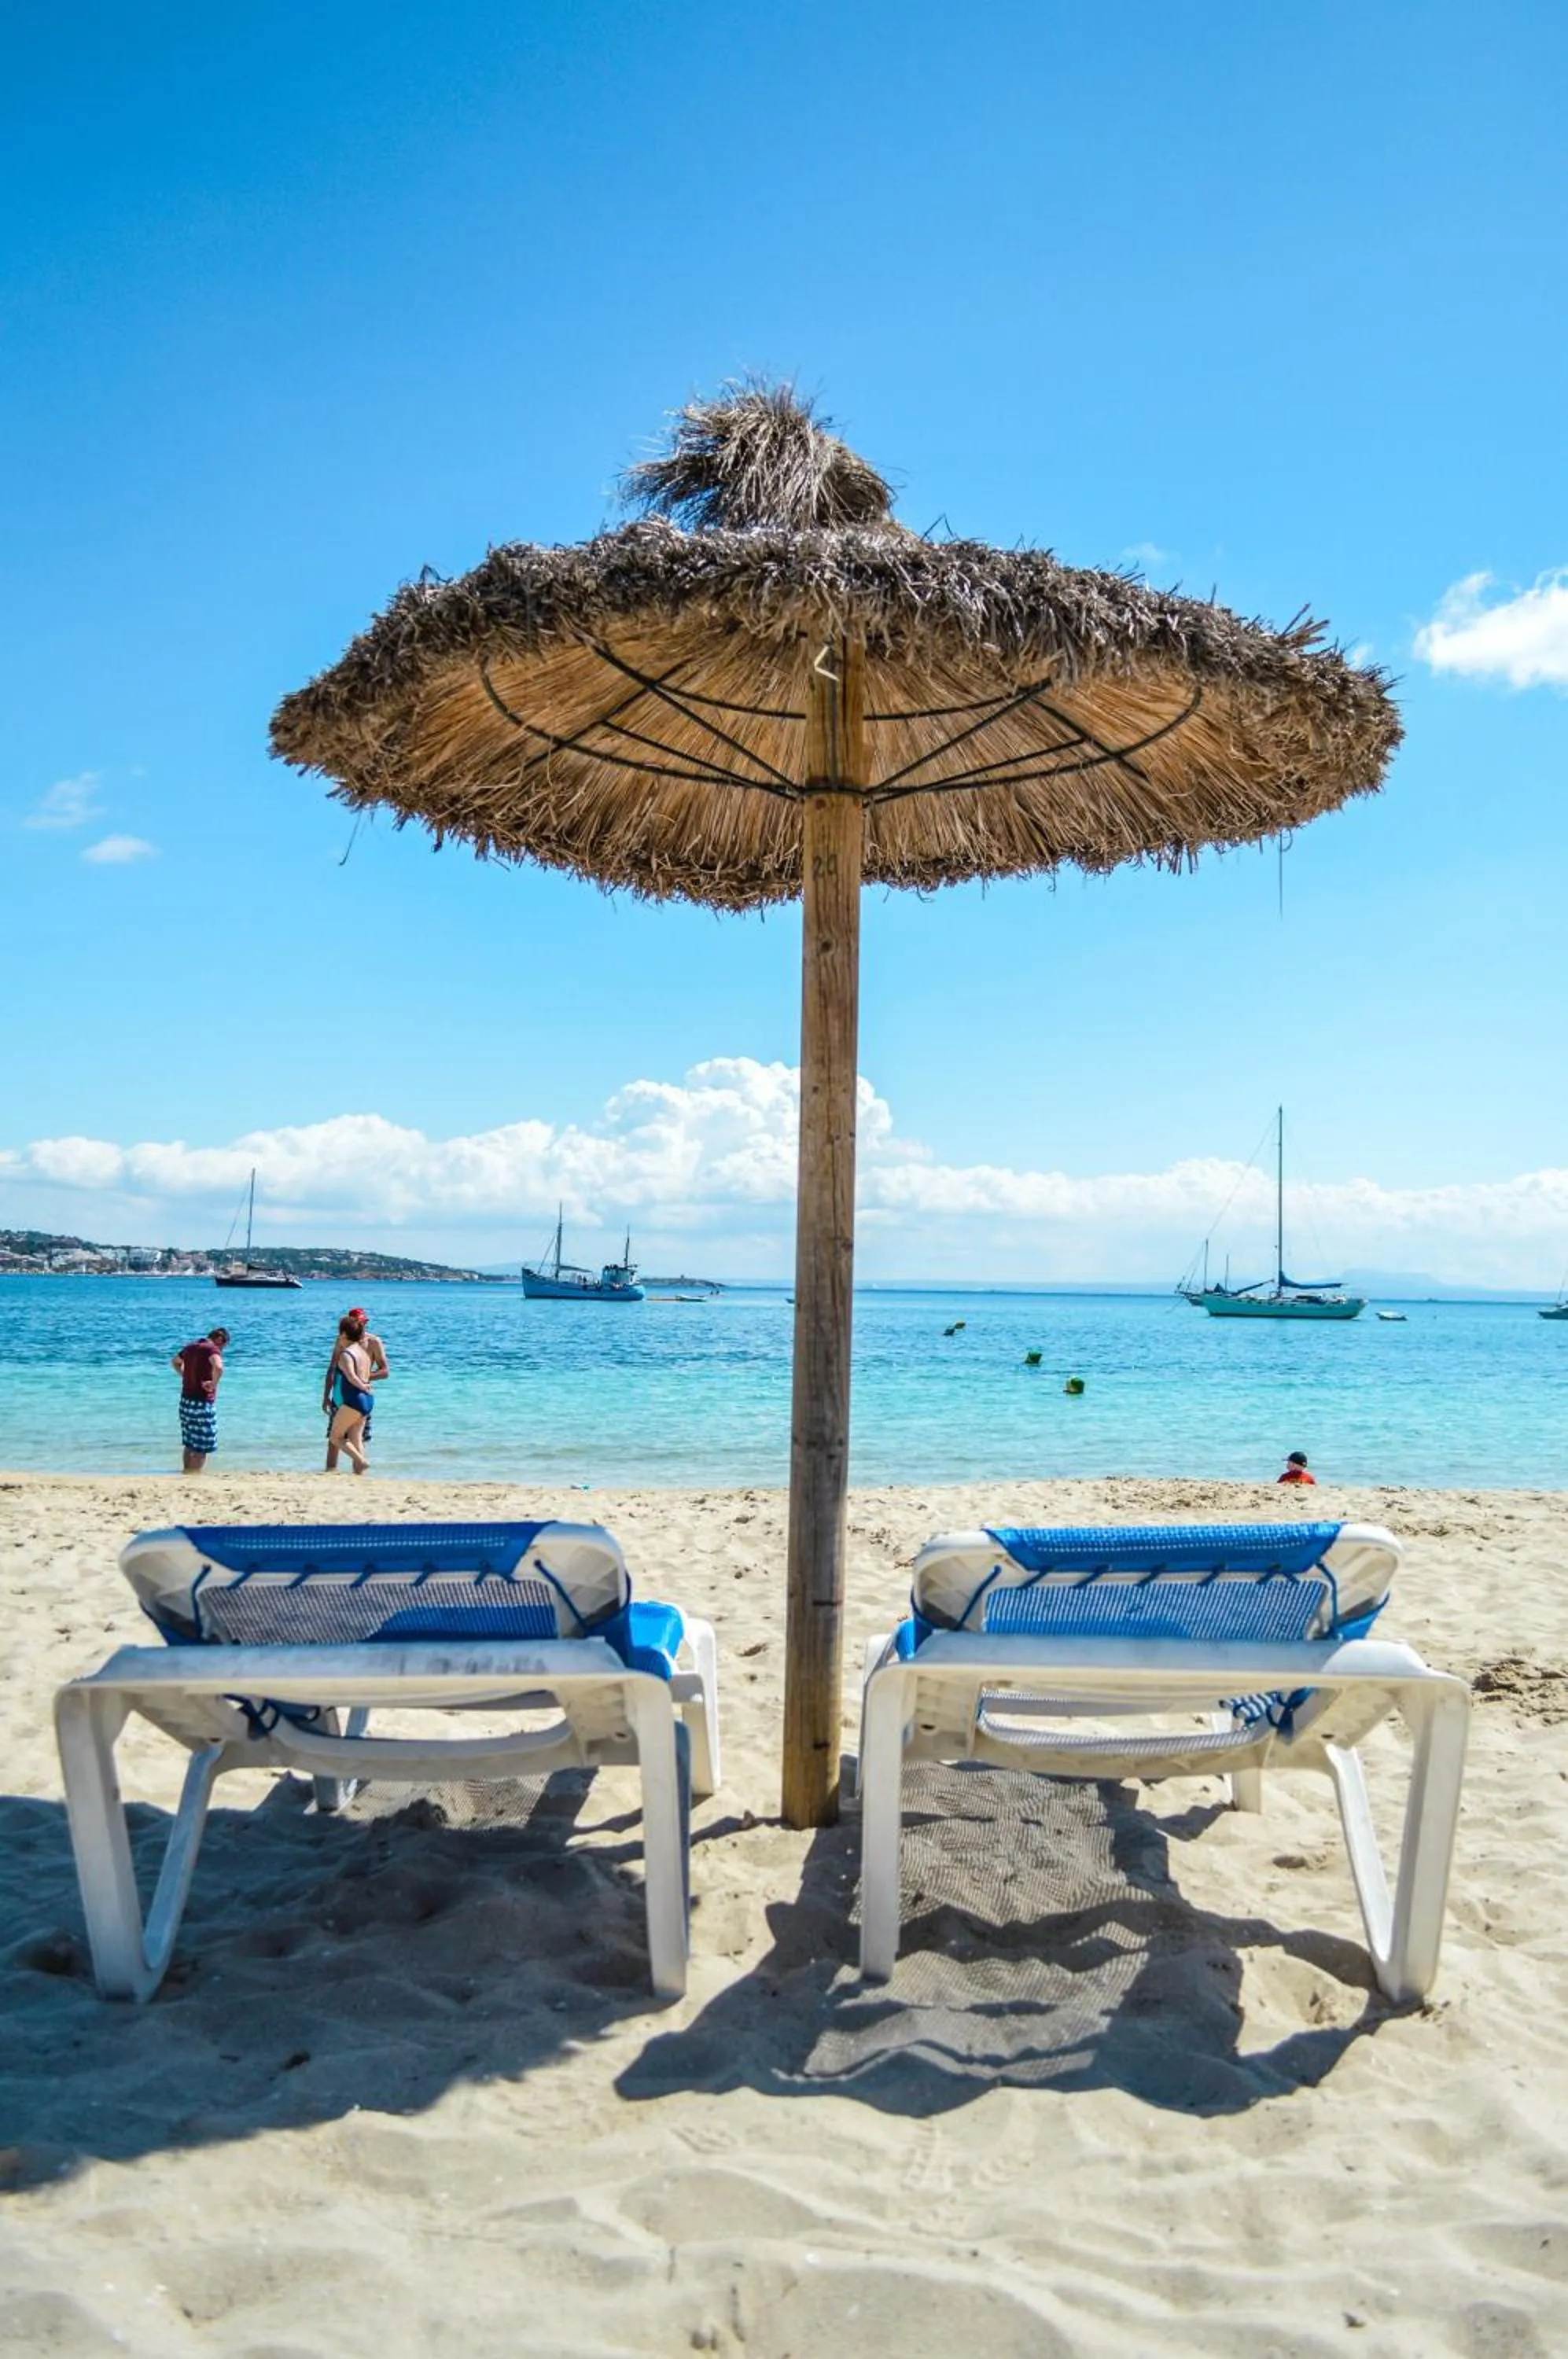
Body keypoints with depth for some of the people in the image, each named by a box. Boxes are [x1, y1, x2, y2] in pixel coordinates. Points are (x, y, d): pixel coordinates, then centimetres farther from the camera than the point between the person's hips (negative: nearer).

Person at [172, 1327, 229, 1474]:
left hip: (186, 1401, 8)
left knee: (189, 1443, 19)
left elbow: (175, 1362, 32)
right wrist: (213, 1384, -21)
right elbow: (218, 1368, -35)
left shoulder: (190, 1347, 11)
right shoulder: (212, 1349, -15)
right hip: (203, 1403, -8)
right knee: (202, 1448, -1)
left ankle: (187, 1473, 27)